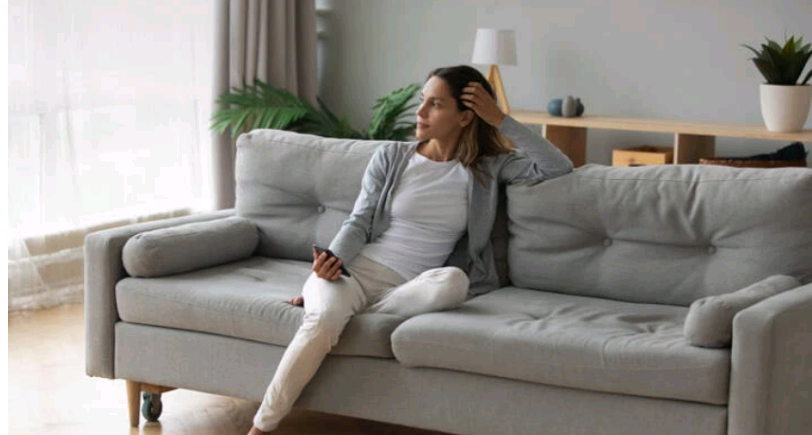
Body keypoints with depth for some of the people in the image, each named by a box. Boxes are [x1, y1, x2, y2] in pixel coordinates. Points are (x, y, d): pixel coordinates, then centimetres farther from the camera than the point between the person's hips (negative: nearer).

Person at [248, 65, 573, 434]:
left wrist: (500, 121, -1)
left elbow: (559, 167, 3)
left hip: (407, 288, 0)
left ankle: (344, 311, -22)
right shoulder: (390, 157, 12)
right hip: (354, 270, 0)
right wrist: (334, 258, -15)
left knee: (453, 281, -36)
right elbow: (359, 222, 7)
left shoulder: (488, 167, 12)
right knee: (323, 320, -36)